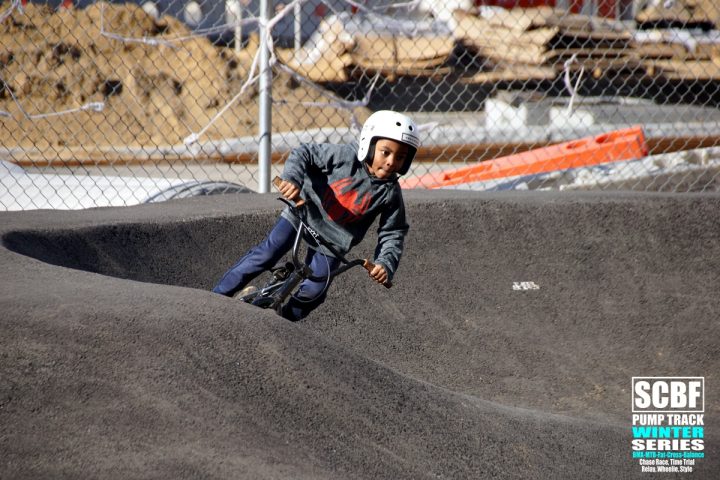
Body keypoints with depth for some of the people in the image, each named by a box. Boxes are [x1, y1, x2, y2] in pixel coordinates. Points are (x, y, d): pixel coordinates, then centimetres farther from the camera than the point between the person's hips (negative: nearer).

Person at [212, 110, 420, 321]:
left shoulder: (390, 193, -13)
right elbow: (304, 154, -15)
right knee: (266, 255, -10)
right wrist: (292, 177, -36)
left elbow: (393, 234, -5)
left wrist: (386, 264, -22)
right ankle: (218, 296, 0)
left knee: (313, 292, -6)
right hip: (305, 212, -2)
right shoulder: (345, 156, -19)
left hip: (331, 240, 2)